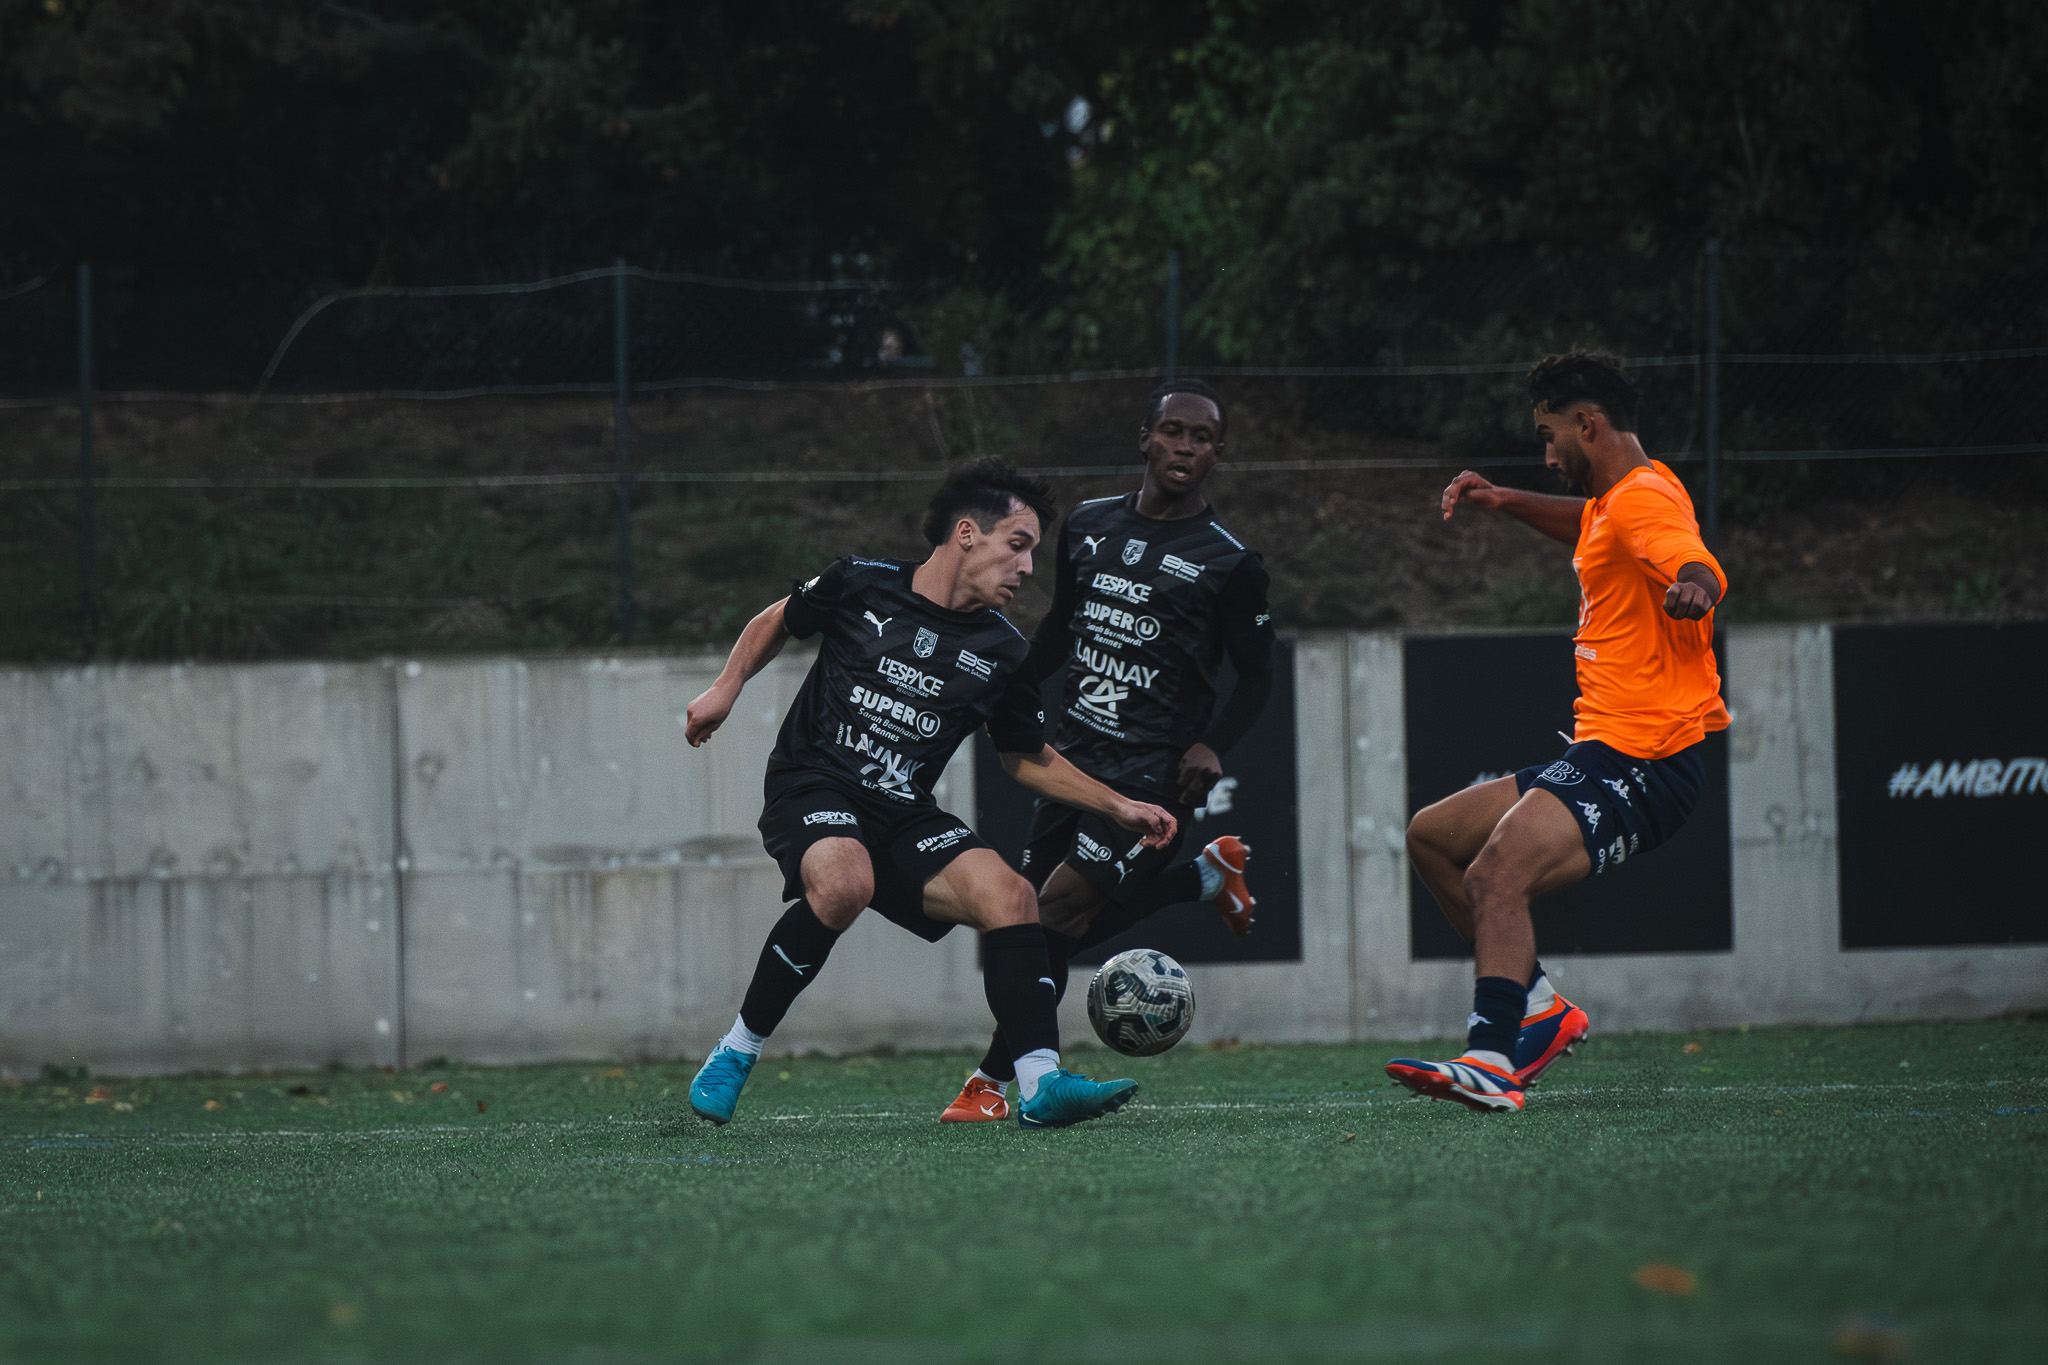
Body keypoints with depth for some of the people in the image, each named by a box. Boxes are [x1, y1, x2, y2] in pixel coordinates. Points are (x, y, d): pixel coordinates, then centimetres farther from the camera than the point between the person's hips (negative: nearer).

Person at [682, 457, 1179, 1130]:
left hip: (905, 819, 4)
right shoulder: (862, 583, -3)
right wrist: (729, 684, 6)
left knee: (1010, 895, -20)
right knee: (846, 883, -36)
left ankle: (1041, 1085, -24)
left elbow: (1027, 758, 18)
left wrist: (1118, 807, 9)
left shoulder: (1003, 654, 5)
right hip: (811, 790, -4)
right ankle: (737, 1051, -20)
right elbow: (779, 621, 17)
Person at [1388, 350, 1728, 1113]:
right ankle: (1539, 1009, 15)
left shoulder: (1642, 500, -14)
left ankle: (1493, 1063, -46)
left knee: (1498, 869, -32)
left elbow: (1702, 568, -35)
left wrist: (1693, 586, -58)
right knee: (1432, 836, 18)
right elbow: (1589, 527, 44)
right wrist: (1506, 502, 28)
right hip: (1605, 756, 11)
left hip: (1642, 764, -11)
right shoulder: (1616, 499, 18)